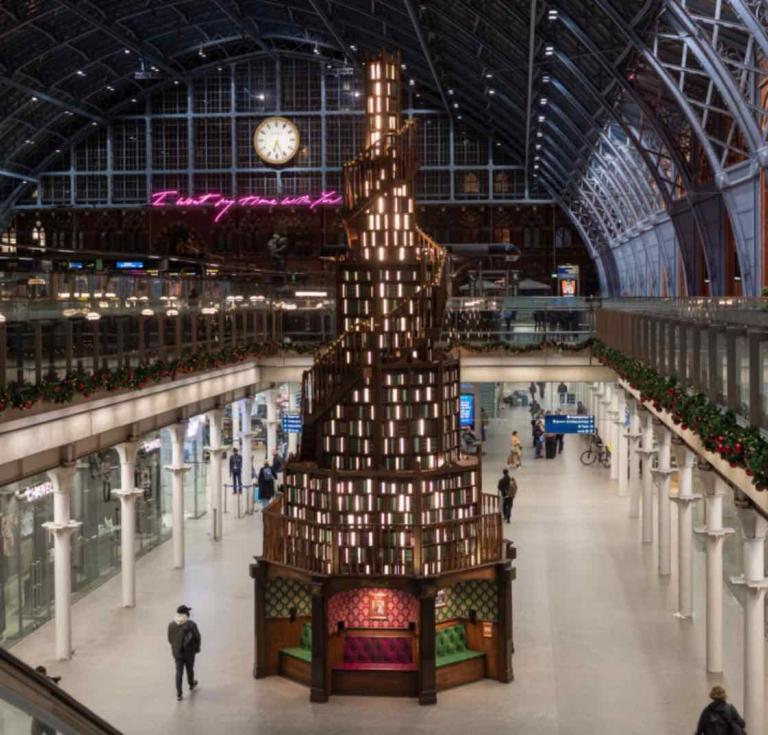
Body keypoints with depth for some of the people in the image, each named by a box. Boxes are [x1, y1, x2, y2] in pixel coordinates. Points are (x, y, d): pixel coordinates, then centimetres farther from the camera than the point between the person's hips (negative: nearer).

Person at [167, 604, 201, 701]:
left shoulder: (171, 624, -9)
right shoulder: (191, 624, -19)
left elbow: (170, 639, 0)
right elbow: (197, 637, -11)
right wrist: (197, 648, 6)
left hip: (176, 652, 2)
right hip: (189, 652, -2)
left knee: (179, 671, 8)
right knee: (190, 668, 21)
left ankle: (179, 694, 3)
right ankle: (191, 684, 47)